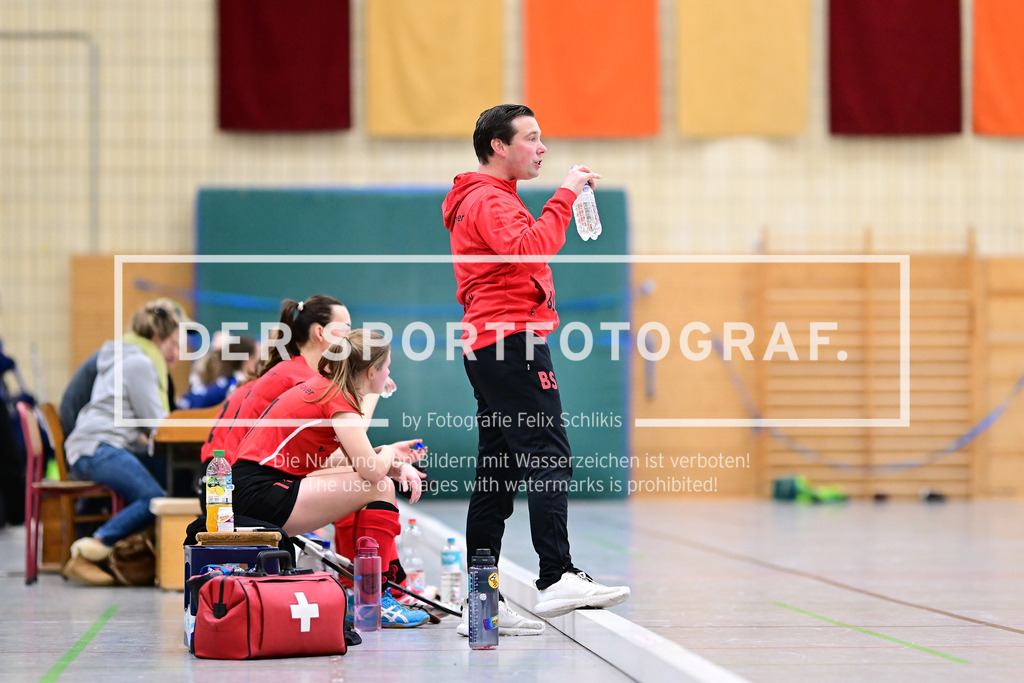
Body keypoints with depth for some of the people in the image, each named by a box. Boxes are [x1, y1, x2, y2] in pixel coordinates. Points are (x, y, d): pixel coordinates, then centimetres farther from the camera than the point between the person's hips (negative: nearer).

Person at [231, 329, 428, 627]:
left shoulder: (323, 387, 14)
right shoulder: (338, 399, -13)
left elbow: (353, 459, 19)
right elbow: (373, 470, -22)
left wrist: (395, 465, 4)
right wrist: (389, 453, 0)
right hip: (259, 493, -10)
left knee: (368, 482, 17)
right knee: (379, 488, -12)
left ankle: (395, 585, 15)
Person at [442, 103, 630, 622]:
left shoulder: (489, 199, 26)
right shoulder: (490, 201, -8)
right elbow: (531, 249, -24)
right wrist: (564, 196, -19)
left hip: (486, 345, 11)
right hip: (513, 343, -11)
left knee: (496, 470, 9)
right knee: (548, 457, -16)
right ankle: (557, 579, -24)